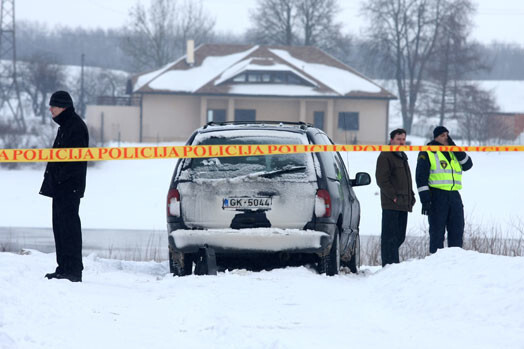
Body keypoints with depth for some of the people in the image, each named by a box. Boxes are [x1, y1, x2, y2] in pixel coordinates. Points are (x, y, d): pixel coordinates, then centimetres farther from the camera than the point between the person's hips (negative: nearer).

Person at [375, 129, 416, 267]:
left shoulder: (402, 157, 23)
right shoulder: (385, 156, -5)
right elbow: (381, 179, -13)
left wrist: (410, 197, 16)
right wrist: (393, 196, -17)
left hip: (403, 204, 9)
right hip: (391, 204, -9)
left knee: (399, 237, 11)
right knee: (390, 236, -10)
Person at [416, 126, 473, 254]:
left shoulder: (454, 153, 19)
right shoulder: (427, 153, 1)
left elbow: (467, 165, 5)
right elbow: (421, 177, -5)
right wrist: (425, 200, -14)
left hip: (454, 196, 6)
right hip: (436, 196, -6)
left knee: (457, 230, 4)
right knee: (437, 230, -3)